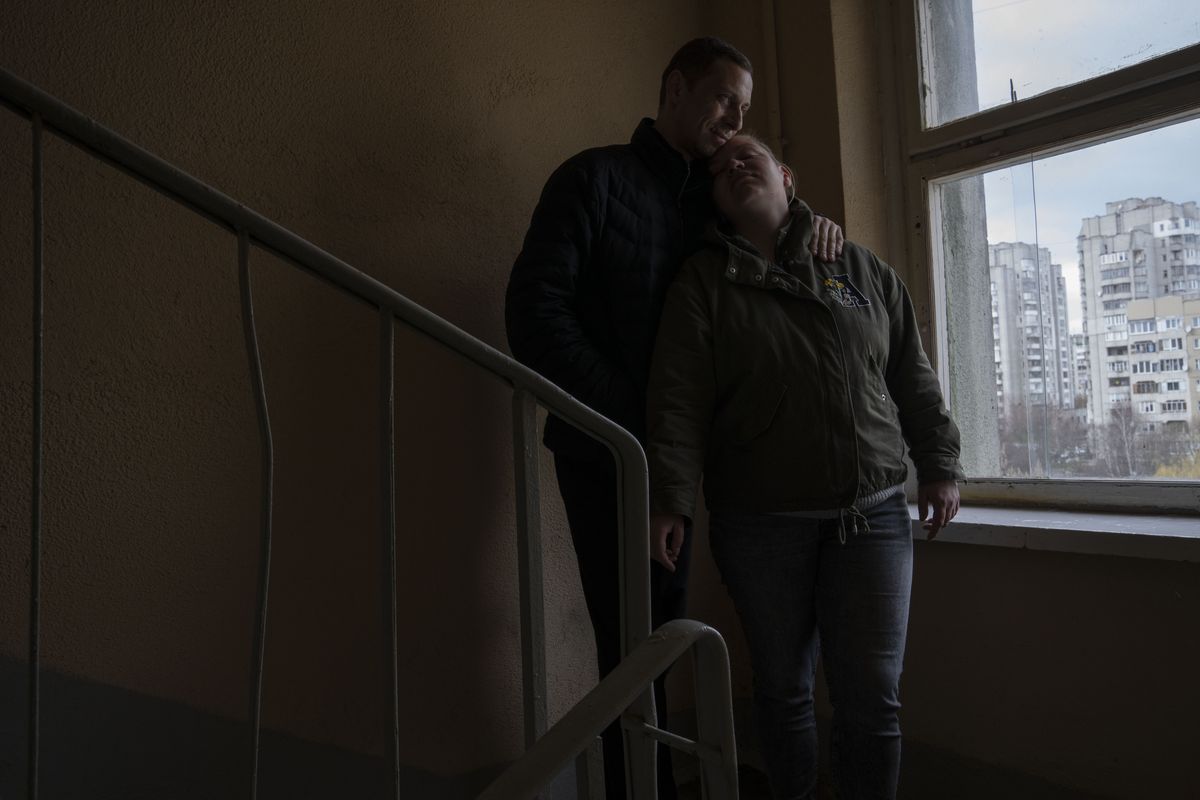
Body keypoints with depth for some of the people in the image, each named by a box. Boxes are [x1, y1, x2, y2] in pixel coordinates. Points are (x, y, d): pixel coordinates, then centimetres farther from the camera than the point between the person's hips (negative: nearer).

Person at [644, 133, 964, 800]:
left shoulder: (863, 268, 12)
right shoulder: (703, 282, 4)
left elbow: (914, 378, 14)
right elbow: (677, 400, -7)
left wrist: (939, 466, 10)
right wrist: (670, 501, -15)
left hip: (874, 513, 2)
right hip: (759, 525, -1)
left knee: (872, 694, 2)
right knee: (784, 688, 10)